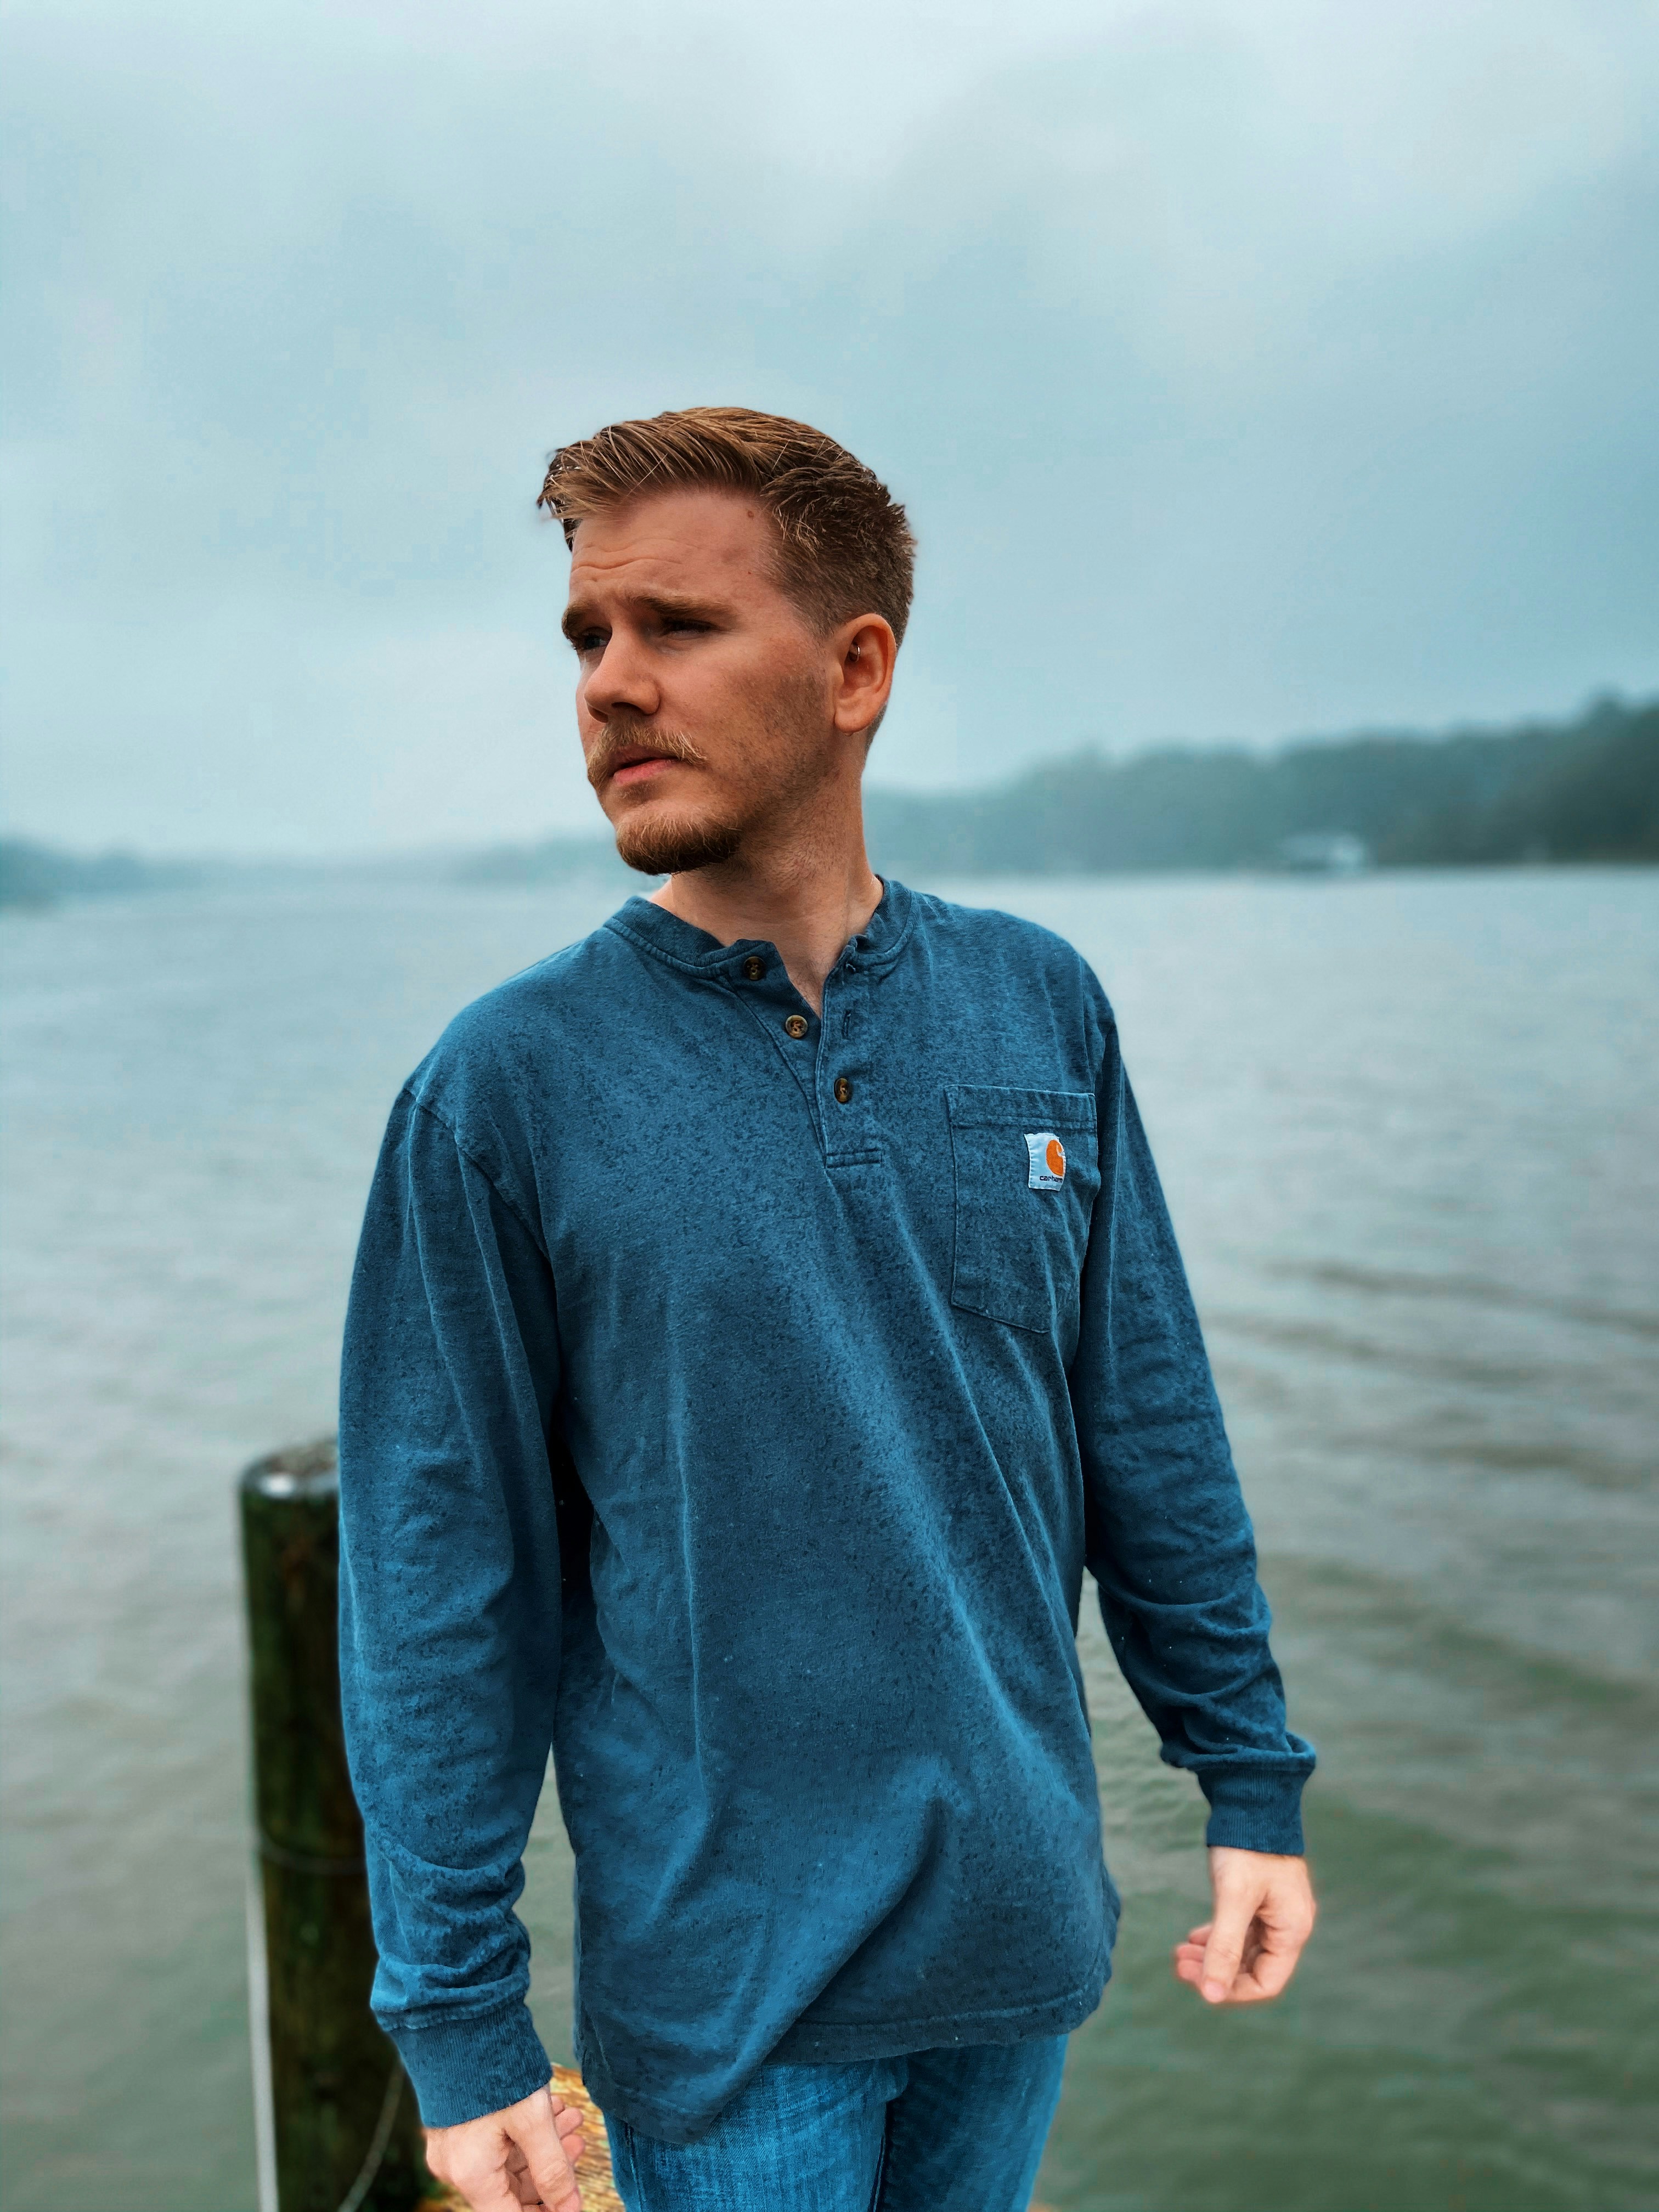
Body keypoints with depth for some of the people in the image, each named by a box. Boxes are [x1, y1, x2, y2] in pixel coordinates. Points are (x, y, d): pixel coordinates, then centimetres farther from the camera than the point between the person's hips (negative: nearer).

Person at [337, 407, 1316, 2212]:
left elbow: (1152, 1439, 2)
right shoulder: (506, 1086, -13)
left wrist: (1250, 1787, 4)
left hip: (1024, 1926, 4)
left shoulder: (1037, 1006, -4)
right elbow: (439, 1581, -10)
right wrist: (460, 2020, -8)